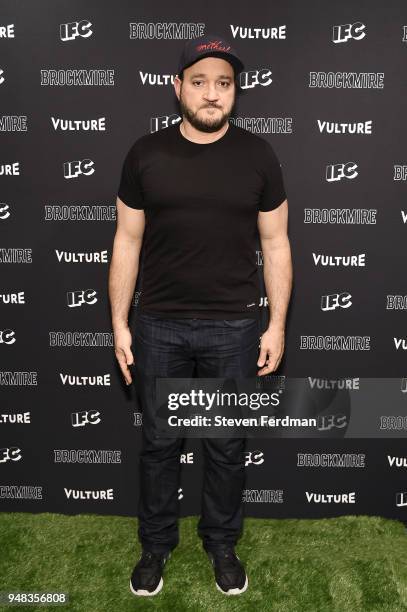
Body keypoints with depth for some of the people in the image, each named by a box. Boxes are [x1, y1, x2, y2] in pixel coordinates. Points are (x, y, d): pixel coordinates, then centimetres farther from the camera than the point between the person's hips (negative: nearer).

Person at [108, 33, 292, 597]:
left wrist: (277, 325, -1)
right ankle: (156, 545, 36)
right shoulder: (146, 154, 0)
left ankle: (223, 544, 37)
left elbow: (275, 244, 2)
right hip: (159, 327, 1)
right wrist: (119, 323, 0)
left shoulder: (258, 155, 0)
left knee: (227, 446, 13)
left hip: (233, 328, 0)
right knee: (158, 442, 14)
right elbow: (128, 241, 3)